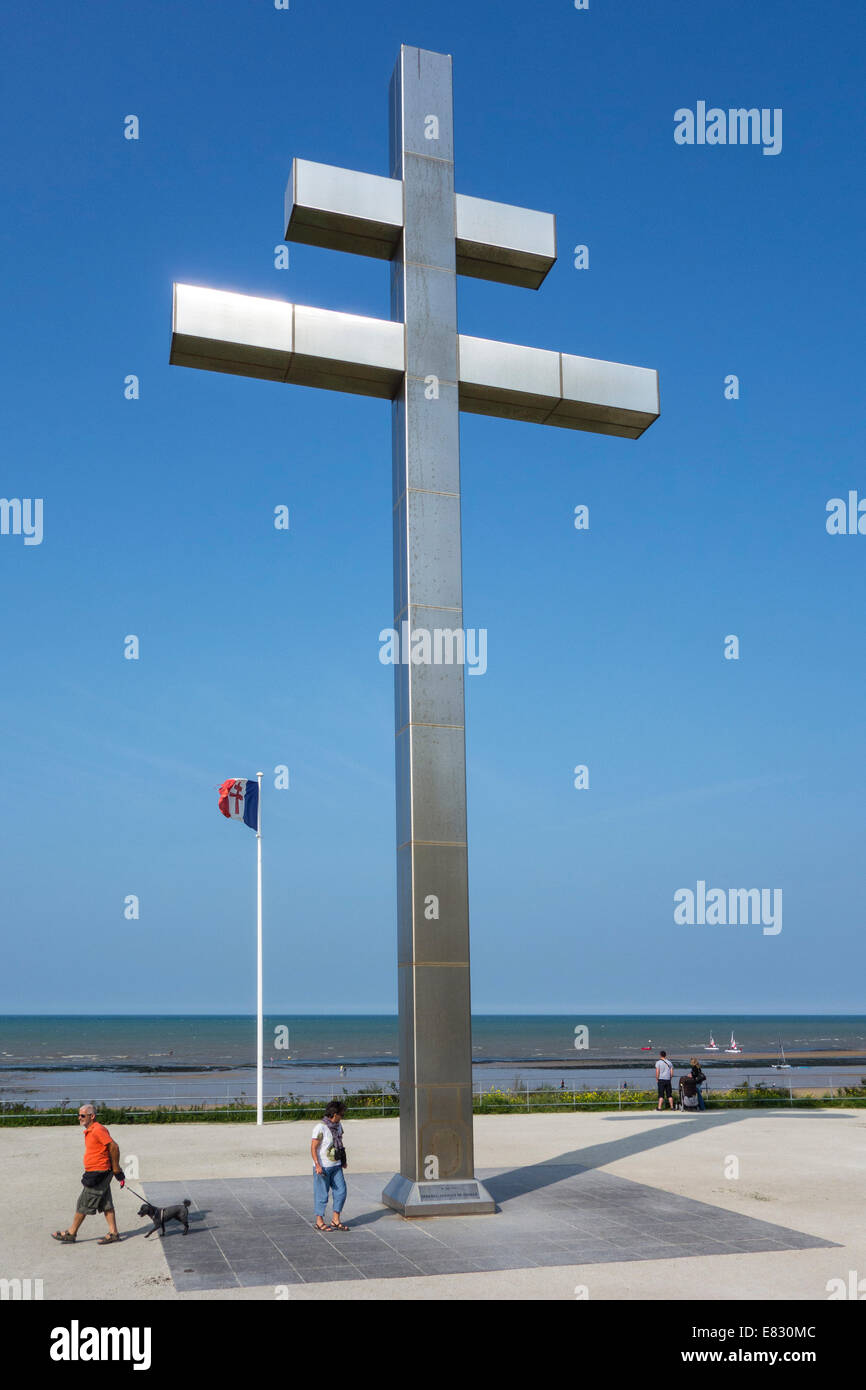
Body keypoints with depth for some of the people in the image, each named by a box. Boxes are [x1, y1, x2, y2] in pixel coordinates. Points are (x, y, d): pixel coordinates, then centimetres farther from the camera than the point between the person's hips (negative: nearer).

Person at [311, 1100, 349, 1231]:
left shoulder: (338, 1125, 6)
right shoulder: (320, 1127, -17)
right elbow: (313, 1148, -16)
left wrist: (343, 1160, 23)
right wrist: (317, 1165, -23)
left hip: (336, 1166, 7)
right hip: (322, 1167, -7)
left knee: (341, 1191, 4)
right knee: (322, 1194, 1)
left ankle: (336, 1221, 14)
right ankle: (319, 1222, 14)